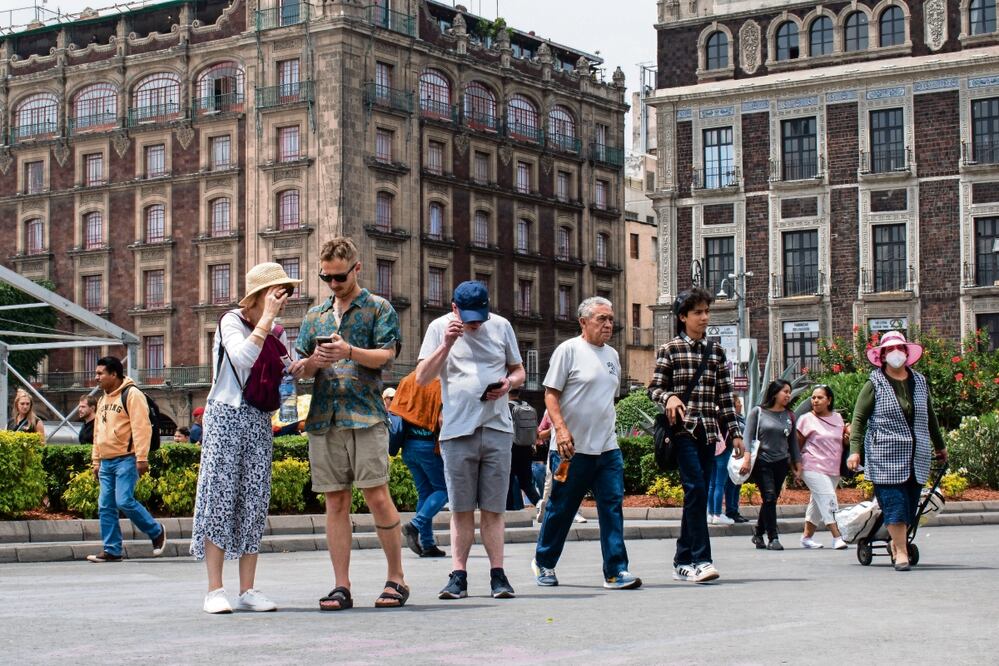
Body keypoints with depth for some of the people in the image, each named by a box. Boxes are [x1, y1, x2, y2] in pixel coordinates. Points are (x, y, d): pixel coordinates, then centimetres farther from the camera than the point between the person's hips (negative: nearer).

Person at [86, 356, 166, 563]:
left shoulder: (131, 395, -8)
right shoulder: (103, 400, 20)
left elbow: (141, 427, -15)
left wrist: (141, 458, -21)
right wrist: (96, 462, 23)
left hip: (126, 460, -8)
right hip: (106, 462, 8)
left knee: (125, 501, -16)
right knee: (105, 507, 2)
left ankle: (156, 532, 4)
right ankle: (112, 550, 6)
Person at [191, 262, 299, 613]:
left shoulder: (277, 333, 13)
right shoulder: (231, 321, -5)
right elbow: (243, 357, -25)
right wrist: (267, 318, -20)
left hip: (260, 422, 6)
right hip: (226, 417, -6)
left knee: (255, 502, 3)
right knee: (220, 496, -8)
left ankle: (248, 590, 6)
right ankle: (214, 590, -6)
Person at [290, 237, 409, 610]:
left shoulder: (378, 308, 7)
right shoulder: (315, 316, 19)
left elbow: (385, 355, -5)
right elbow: (297, 369, 16)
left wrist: (350, 352, -22)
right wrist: (313, 362, -7)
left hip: (366, 415, -4)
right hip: (324, 418, 4)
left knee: (377, 496, -8)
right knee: (335, 502, 3)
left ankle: (396, 579, 2)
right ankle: (341, 586, 5)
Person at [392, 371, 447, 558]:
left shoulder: (407, 380, 10)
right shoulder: (438, 384, -9)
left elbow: (393, 412, 10)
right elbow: (441, 419, -17)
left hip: (408, 445, 7)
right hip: (428, 444, -7)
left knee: (424, 492, 13)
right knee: (443, 489, 5)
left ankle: (428, 544, 10)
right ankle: (415, 525, -13)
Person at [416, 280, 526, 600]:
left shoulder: (501, 326, 9)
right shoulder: (439, 328, 4)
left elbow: (518, 370, 18)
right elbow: (422, 378, -2)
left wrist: (508, 383, -5)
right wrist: (447, 344, -14)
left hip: (497, 429, 1)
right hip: (457, 430, -1)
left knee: (493, 508, 2)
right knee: (461, 509, 2)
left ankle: (497, 574, 4)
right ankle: (459, 575, 6)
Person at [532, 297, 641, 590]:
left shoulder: (612, 355, 15)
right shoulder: (568, 350, -6)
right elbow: (551, 393, -9)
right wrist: (561, 429, -20)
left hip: (608, 448, 6)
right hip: (574, 448, -6)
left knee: (613, 506, -3)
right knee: (561, 509, 4)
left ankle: (616, 571, -3)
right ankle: (543, 562, 23)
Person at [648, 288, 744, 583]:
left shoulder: (716, 352, 15)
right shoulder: (669, 349, 3)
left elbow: (725, 396, 15)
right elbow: (655, 387, 2)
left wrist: (735, 432, 11)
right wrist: (669, 398, -20)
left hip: (708, 431, 5)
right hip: (683, 429, -5)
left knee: (697, 496, 5)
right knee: (696, 489, -17)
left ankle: (683, 562, 12)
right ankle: (700, 560, -18)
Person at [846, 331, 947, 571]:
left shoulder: (920, 382, 13)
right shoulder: (875, 384, 0)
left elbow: (930, 416, 25)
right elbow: (859, 418, -2)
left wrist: (940, 445, 31)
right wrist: (855, 450, -12)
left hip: (917, 457, 4)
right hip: (886, 456, -4)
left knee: (910, 506, 5)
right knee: (894, 504, -9)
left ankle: (898, 542, 21)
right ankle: (901, 551, -7)